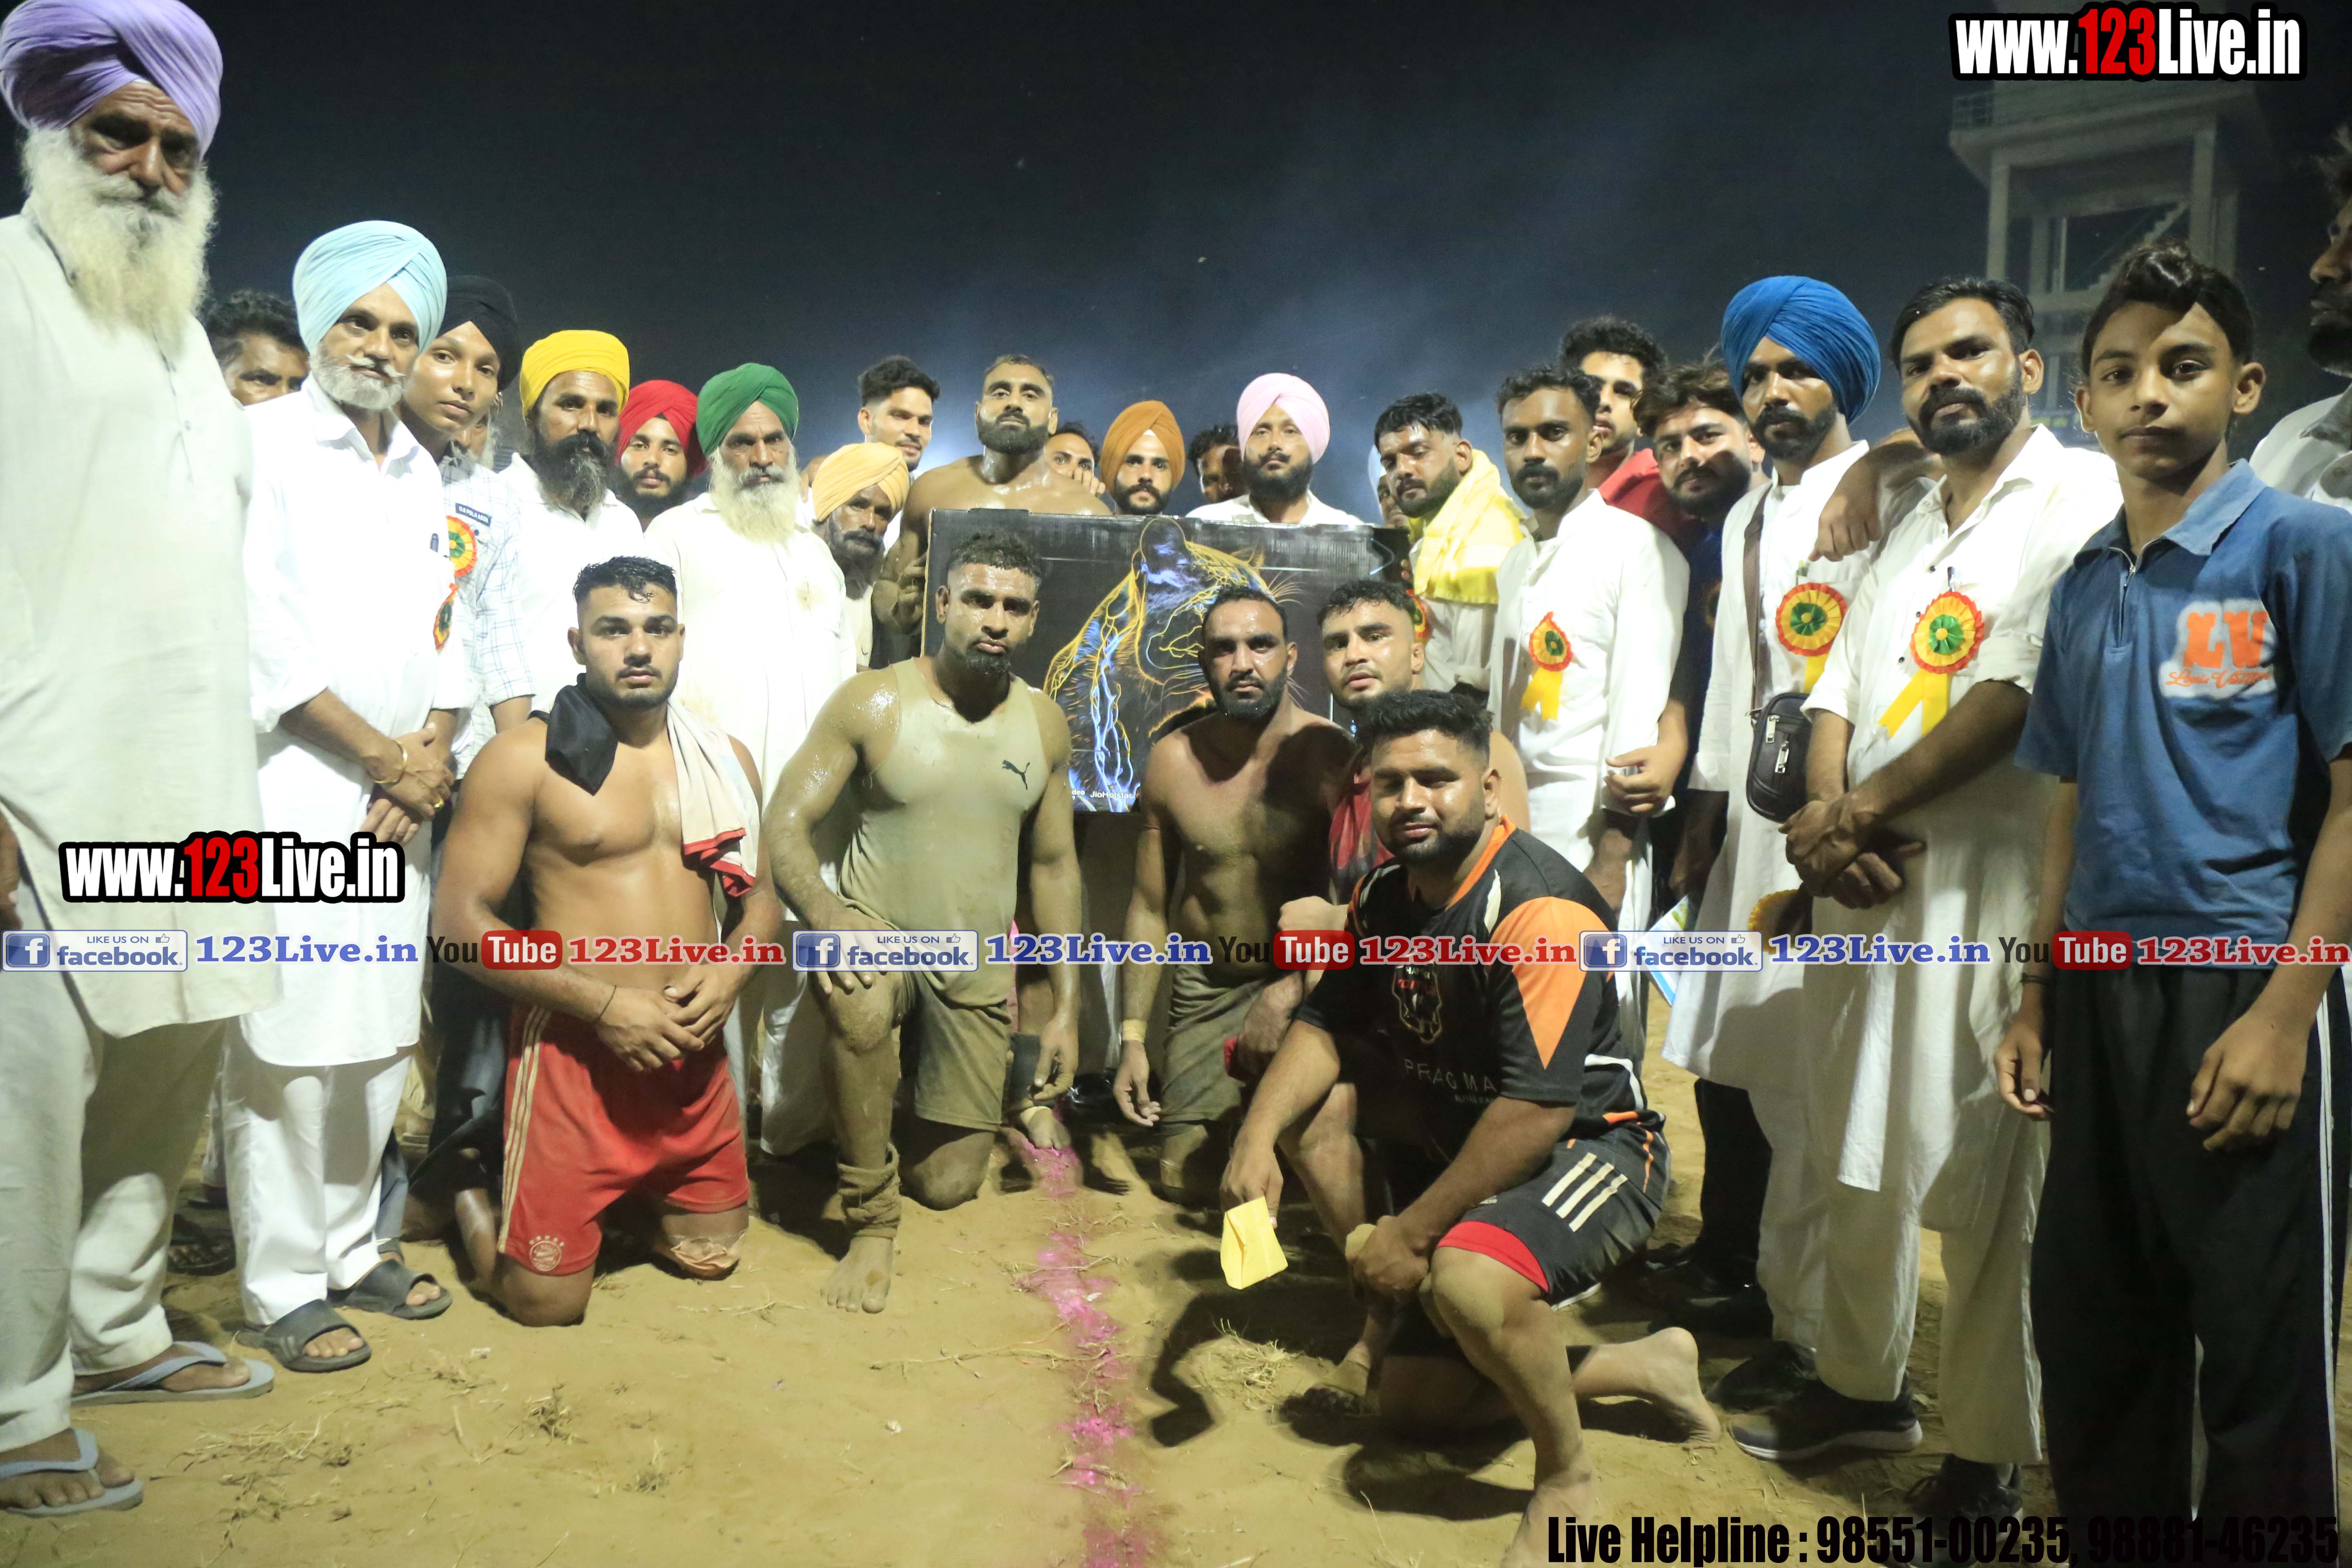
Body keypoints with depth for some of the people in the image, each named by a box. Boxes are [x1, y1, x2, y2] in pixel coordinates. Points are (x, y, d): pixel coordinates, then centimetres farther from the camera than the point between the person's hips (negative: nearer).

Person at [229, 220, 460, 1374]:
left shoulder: (420, 473, 18)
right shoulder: (261, 443, -1)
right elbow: (262, 632, -10)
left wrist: (428, 765, 0)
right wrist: (387, 754, -9)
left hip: (397, 807, 6)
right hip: (291, 793, -6)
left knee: (380, 1038, 10)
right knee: (286, 1043, -5)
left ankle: (348, 1250, 23)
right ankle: (280, 1290, 7)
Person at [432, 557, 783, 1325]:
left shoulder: (724, 757, 9)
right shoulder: (523, 758, -7)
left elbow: (760, 893, 16)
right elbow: (460, 917, -11)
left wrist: (732, 969, -6)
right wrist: (604, 1003, -18)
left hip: (692, 1048, 5)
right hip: (575, 1049, -5)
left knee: (710, 1255, 15)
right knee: (547, 1301, 0)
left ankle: (639, 1194, 43)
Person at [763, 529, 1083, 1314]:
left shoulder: (1044, 724, 1)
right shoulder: (874, 702, -10)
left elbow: (1053, 864, 9)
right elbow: (785, 824, -13)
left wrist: (1065, 1006, 6)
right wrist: (825, 914, -34)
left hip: (978, 972, 3)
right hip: (874, 934, -3)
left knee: (945, 1185, 6)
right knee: (860, 1007, -40)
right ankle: (870, 1223, -18)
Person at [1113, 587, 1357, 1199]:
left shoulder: (1333, 756, -16)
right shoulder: (1173, 761, -4)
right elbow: (1149, 909, 4)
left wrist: (1289, 994, -30)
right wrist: (1132, 1038, 2)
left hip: (1305, 985, -3)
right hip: (1205, 991, 3)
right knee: (1187, 1180, 4)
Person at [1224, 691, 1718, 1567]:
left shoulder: (1540, 910, -26)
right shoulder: (1386, 895, 0)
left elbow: (1539, 1108, -30)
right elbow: (1326, 1024, 0)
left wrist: (1412, 1232, -24)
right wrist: (1257, 1138, -18)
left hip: (1593, 1145, -8)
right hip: (1472, 1140, 8)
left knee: (1468, 1278, -39)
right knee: (1413, 1405, 8)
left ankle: (1567, 1478, -10)